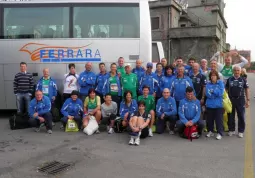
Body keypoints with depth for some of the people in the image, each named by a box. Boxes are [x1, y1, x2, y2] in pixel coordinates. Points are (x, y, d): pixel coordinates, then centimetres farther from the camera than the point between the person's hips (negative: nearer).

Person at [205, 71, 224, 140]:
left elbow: (220, 92, -12)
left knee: (219, 119, -1)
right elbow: (207, 93, -7)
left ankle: (219, 133, 7)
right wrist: (216, 93, -12)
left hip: (218, 105, -3)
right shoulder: (208, 84, 6)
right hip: (209, 104, 3)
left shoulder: (220, 83, 0)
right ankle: (210, 131, 27)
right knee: (210, 119, 12)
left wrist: (212, 91, -8)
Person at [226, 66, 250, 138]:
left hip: (240, 100, -1)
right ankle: (231, 130, 21)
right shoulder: (229, 79, 5)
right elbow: (226, 89, 9)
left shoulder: (243, 80, 2)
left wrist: (248, 100, -1)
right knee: (231, 116, 9)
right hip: (231, 100, 1)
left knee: (241, 116, 3)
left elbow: (247, 90, 3)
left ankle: (241, 131, 13)